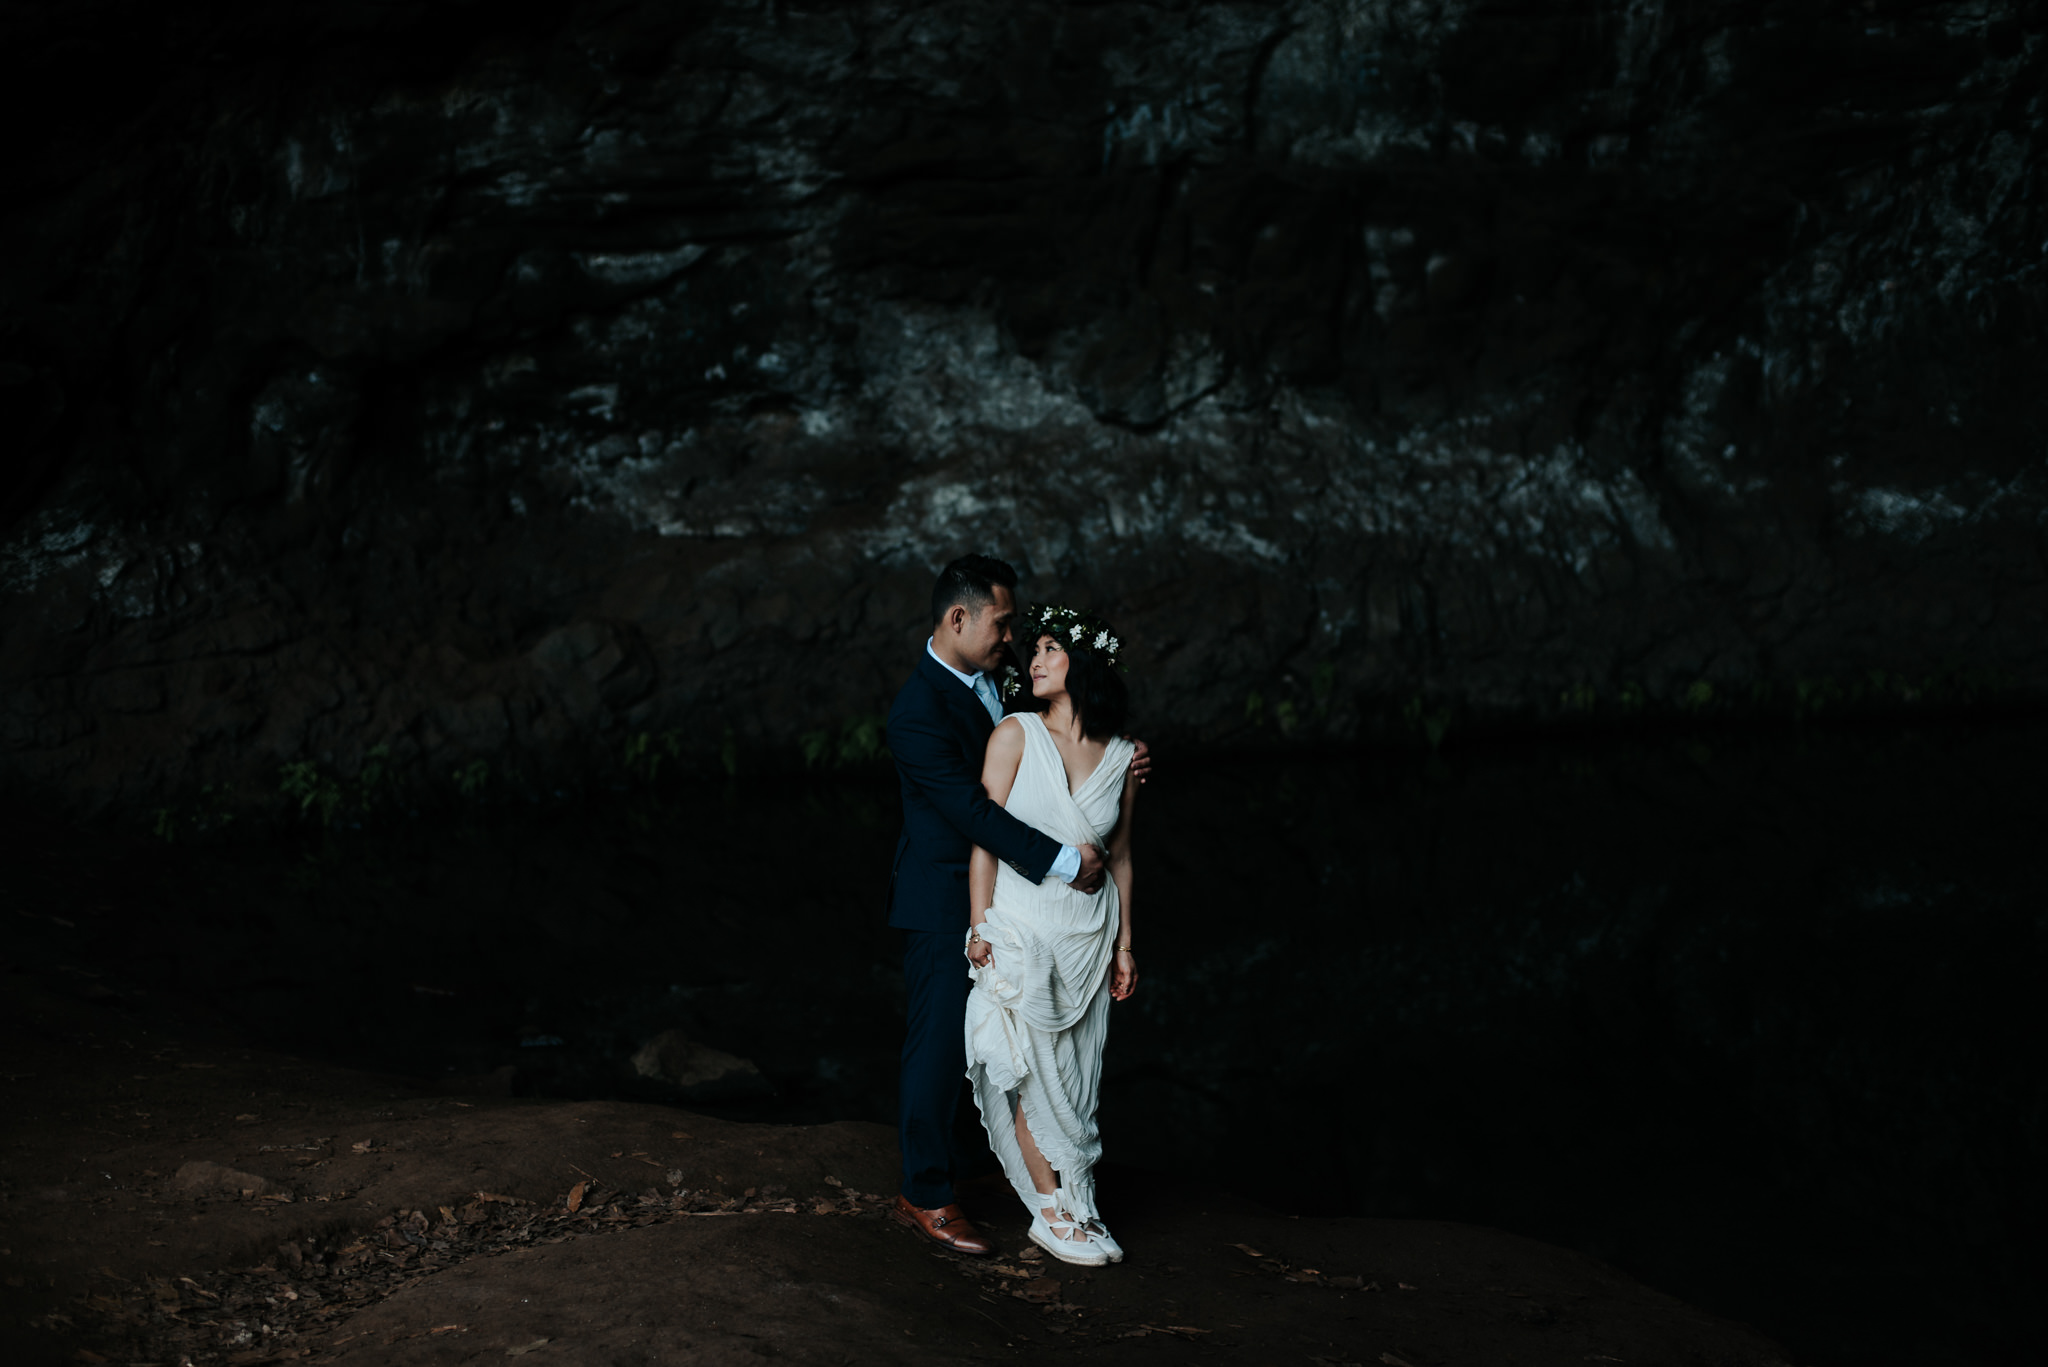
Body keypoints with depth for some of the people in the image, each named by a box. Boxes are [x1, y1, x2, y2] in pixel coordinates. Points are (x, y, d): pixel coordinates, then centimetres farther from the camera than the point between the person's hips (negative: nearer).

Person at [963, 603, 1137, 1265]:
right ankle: (1054, 1212, 8)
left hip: (1089, 930, 3)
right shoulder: (1016, 734, -4)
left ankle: (1072, 1204, 18)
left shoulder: (1121, 757, 4)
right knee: (1029, 1068, 0)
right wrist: (981, 925, -11)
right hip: (1021, 923, -3)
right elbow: (985, 834, -6)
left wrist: (1124, 944, 12)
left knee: (1076, 1074, 8)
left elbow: (1120, 856, 11)